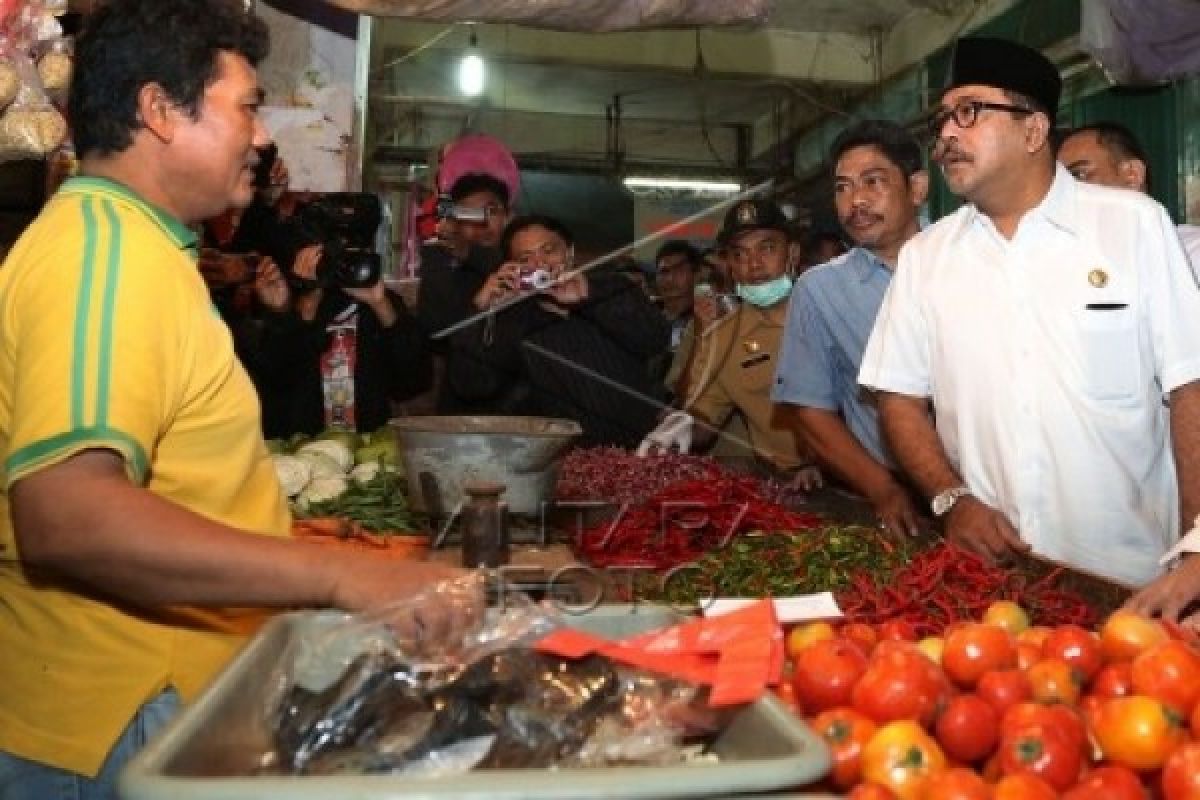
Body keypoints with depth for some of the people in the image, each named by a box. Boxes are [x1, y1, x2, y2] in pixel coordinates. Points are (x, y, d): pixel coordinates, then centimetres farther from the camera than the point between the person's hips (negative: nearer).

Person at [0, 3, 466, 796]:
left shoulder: (123, 239, 12)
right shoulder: (108, 245, -20)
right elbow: (65, 517, -32)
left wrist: (282, 530, 19)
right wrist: (339, 574, -33)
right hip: (115, 727, -10)